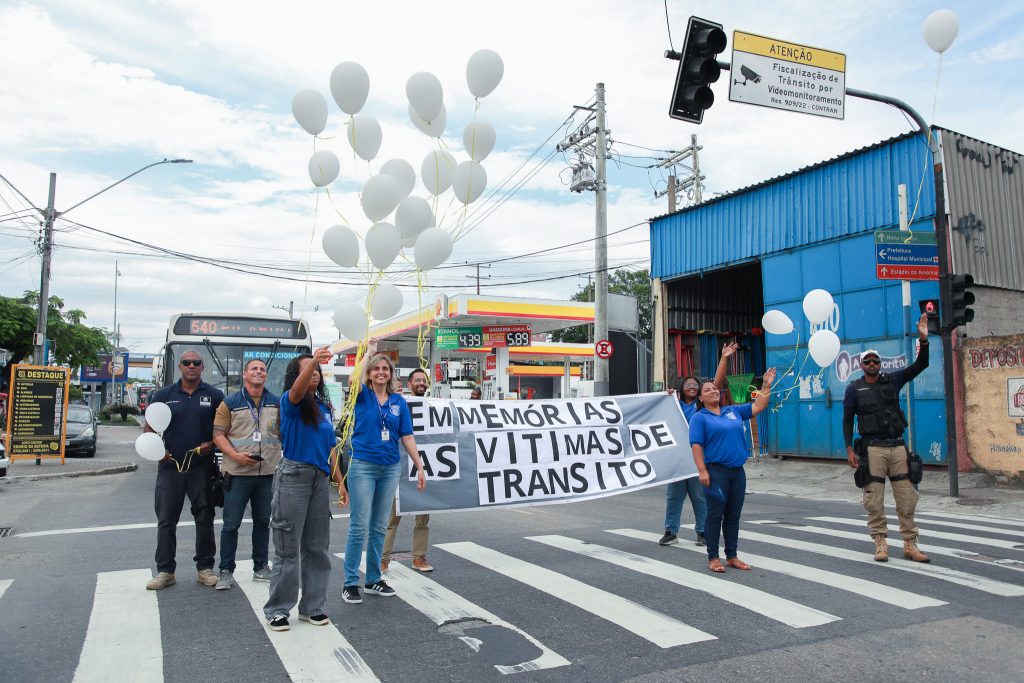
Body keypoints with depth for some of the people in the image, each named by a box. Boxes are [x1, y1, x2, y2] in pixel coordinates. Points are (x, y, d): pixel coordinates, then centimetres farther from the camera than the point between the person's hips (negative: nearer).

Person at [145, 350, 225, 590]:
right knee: (166, 520, 6)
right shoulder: (163, 395, 5)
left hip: (202, 466, -1)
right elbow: (150, 428, 10)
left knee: (205, 518, 6)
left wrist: (212, 444, -11)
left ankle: (205, 568, 17)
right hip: (170, 466, 1)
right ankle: (165, 571, 16)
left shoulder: (214, 395, 2)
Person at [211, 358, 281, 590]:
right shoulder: (230, 403, 1)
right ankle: (226, 571, 13)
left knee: (262, 522, 12)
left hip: (268, 473, 3)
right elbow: (218, 434, -4)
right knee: (231, 524, 2)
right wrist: (235, 455, -17)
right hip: (238, 473, -2)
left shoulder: (277, 404, 8)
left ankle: (261, 567, 23)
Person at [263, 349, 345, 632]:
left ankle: (312, 606, 22)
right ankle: (277, 609, 13)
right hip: (294, 477, -6)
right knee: (288, 547, 0)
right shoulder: (290, 402, -5)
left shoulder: (324, 406, 13)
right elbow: (297, 390, -31)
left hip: (320, 479, 6)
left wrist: (340, 481, 14)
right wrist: (314, 360, -48)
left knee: (317, 546, 11)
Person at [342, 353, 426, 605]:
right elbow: (354, 381, -25)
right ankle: (350, 583, 8)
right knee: (359, 526, -3)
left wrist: (420, 466, 3)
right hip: (363, 466, -4)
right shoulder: (362, 395, -1)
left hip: (390, 468, 4)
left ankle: (374, 579, 23)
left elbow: (407, 437, 7)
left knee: (379, 527, 12)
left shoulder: (399, 401, 7)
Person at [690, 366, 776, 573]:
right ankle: (713, 558, 9)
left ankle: (732, 556, 22)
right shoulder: (699, 418, -2)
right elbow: (696, 446, -8)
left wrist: (766, 385, 7)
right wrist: (702, 471, -17)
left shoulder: (734, 411, 15)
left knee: (733, 515, 12)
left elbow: (758, 407, 16)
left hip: (738, 471, 6)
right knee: (715, 515, -1)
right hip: (716, 471, -5)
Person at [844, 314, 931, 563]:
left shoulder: (892, 380, 9)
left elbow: (920, 365, 0)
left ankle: (910, 545, 13)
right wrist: (849, 449, -5)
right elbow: (847, 420, 2)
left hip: (897, 447, 3)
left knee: (907, 498, 4)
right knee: (874, 500, -2)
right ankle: (880, 544, 8)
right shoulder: (854, 388, 3)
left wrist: (923, 340, -15)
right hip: (872, 449, -3)